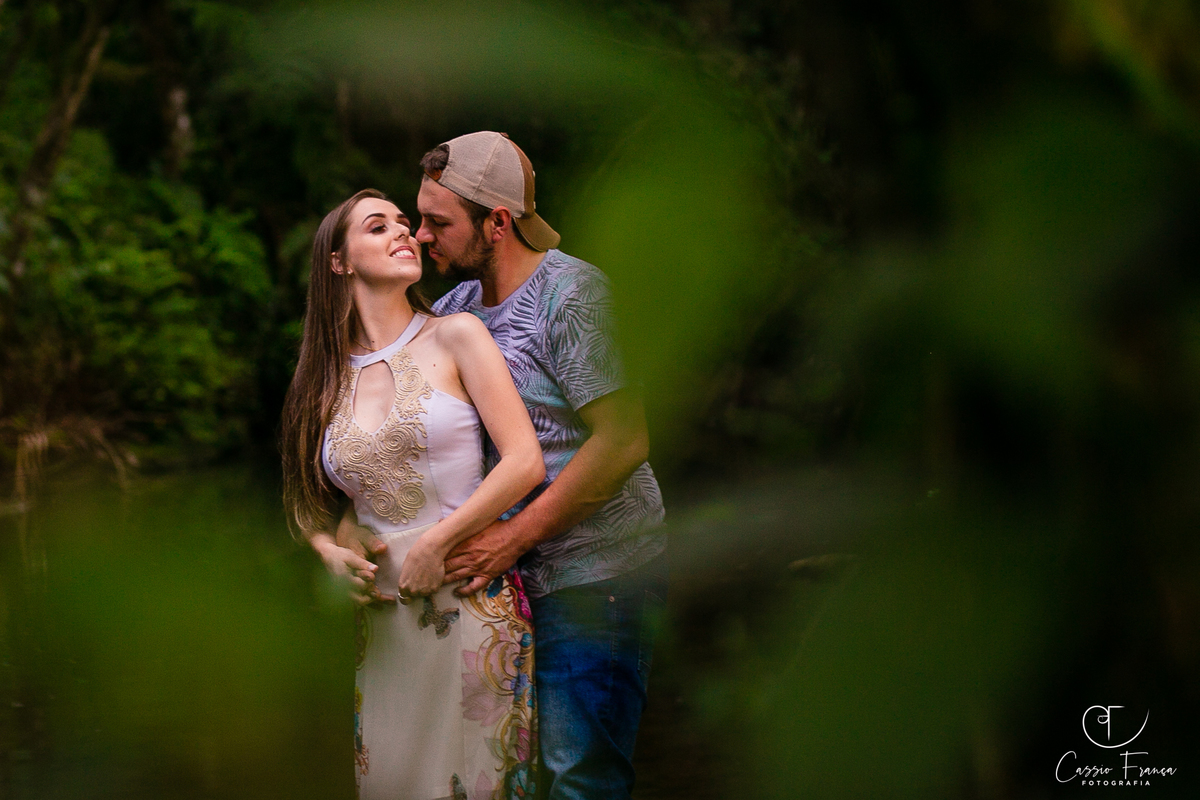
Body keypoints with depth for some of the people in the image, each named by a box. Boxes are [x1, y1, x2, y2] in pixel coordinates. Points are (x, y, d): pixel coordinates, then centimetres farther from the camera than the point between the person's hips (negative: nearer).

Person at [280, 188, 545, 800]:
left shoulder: (455, 337, -1)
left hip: (473, 604, -3)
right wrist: (330, 550, 0)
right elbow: (305, 498, 21)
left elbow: (524, 463, -8)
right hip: (383, 620, 3)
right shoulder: (325, 377, 9)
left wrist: (434, 544, -11)